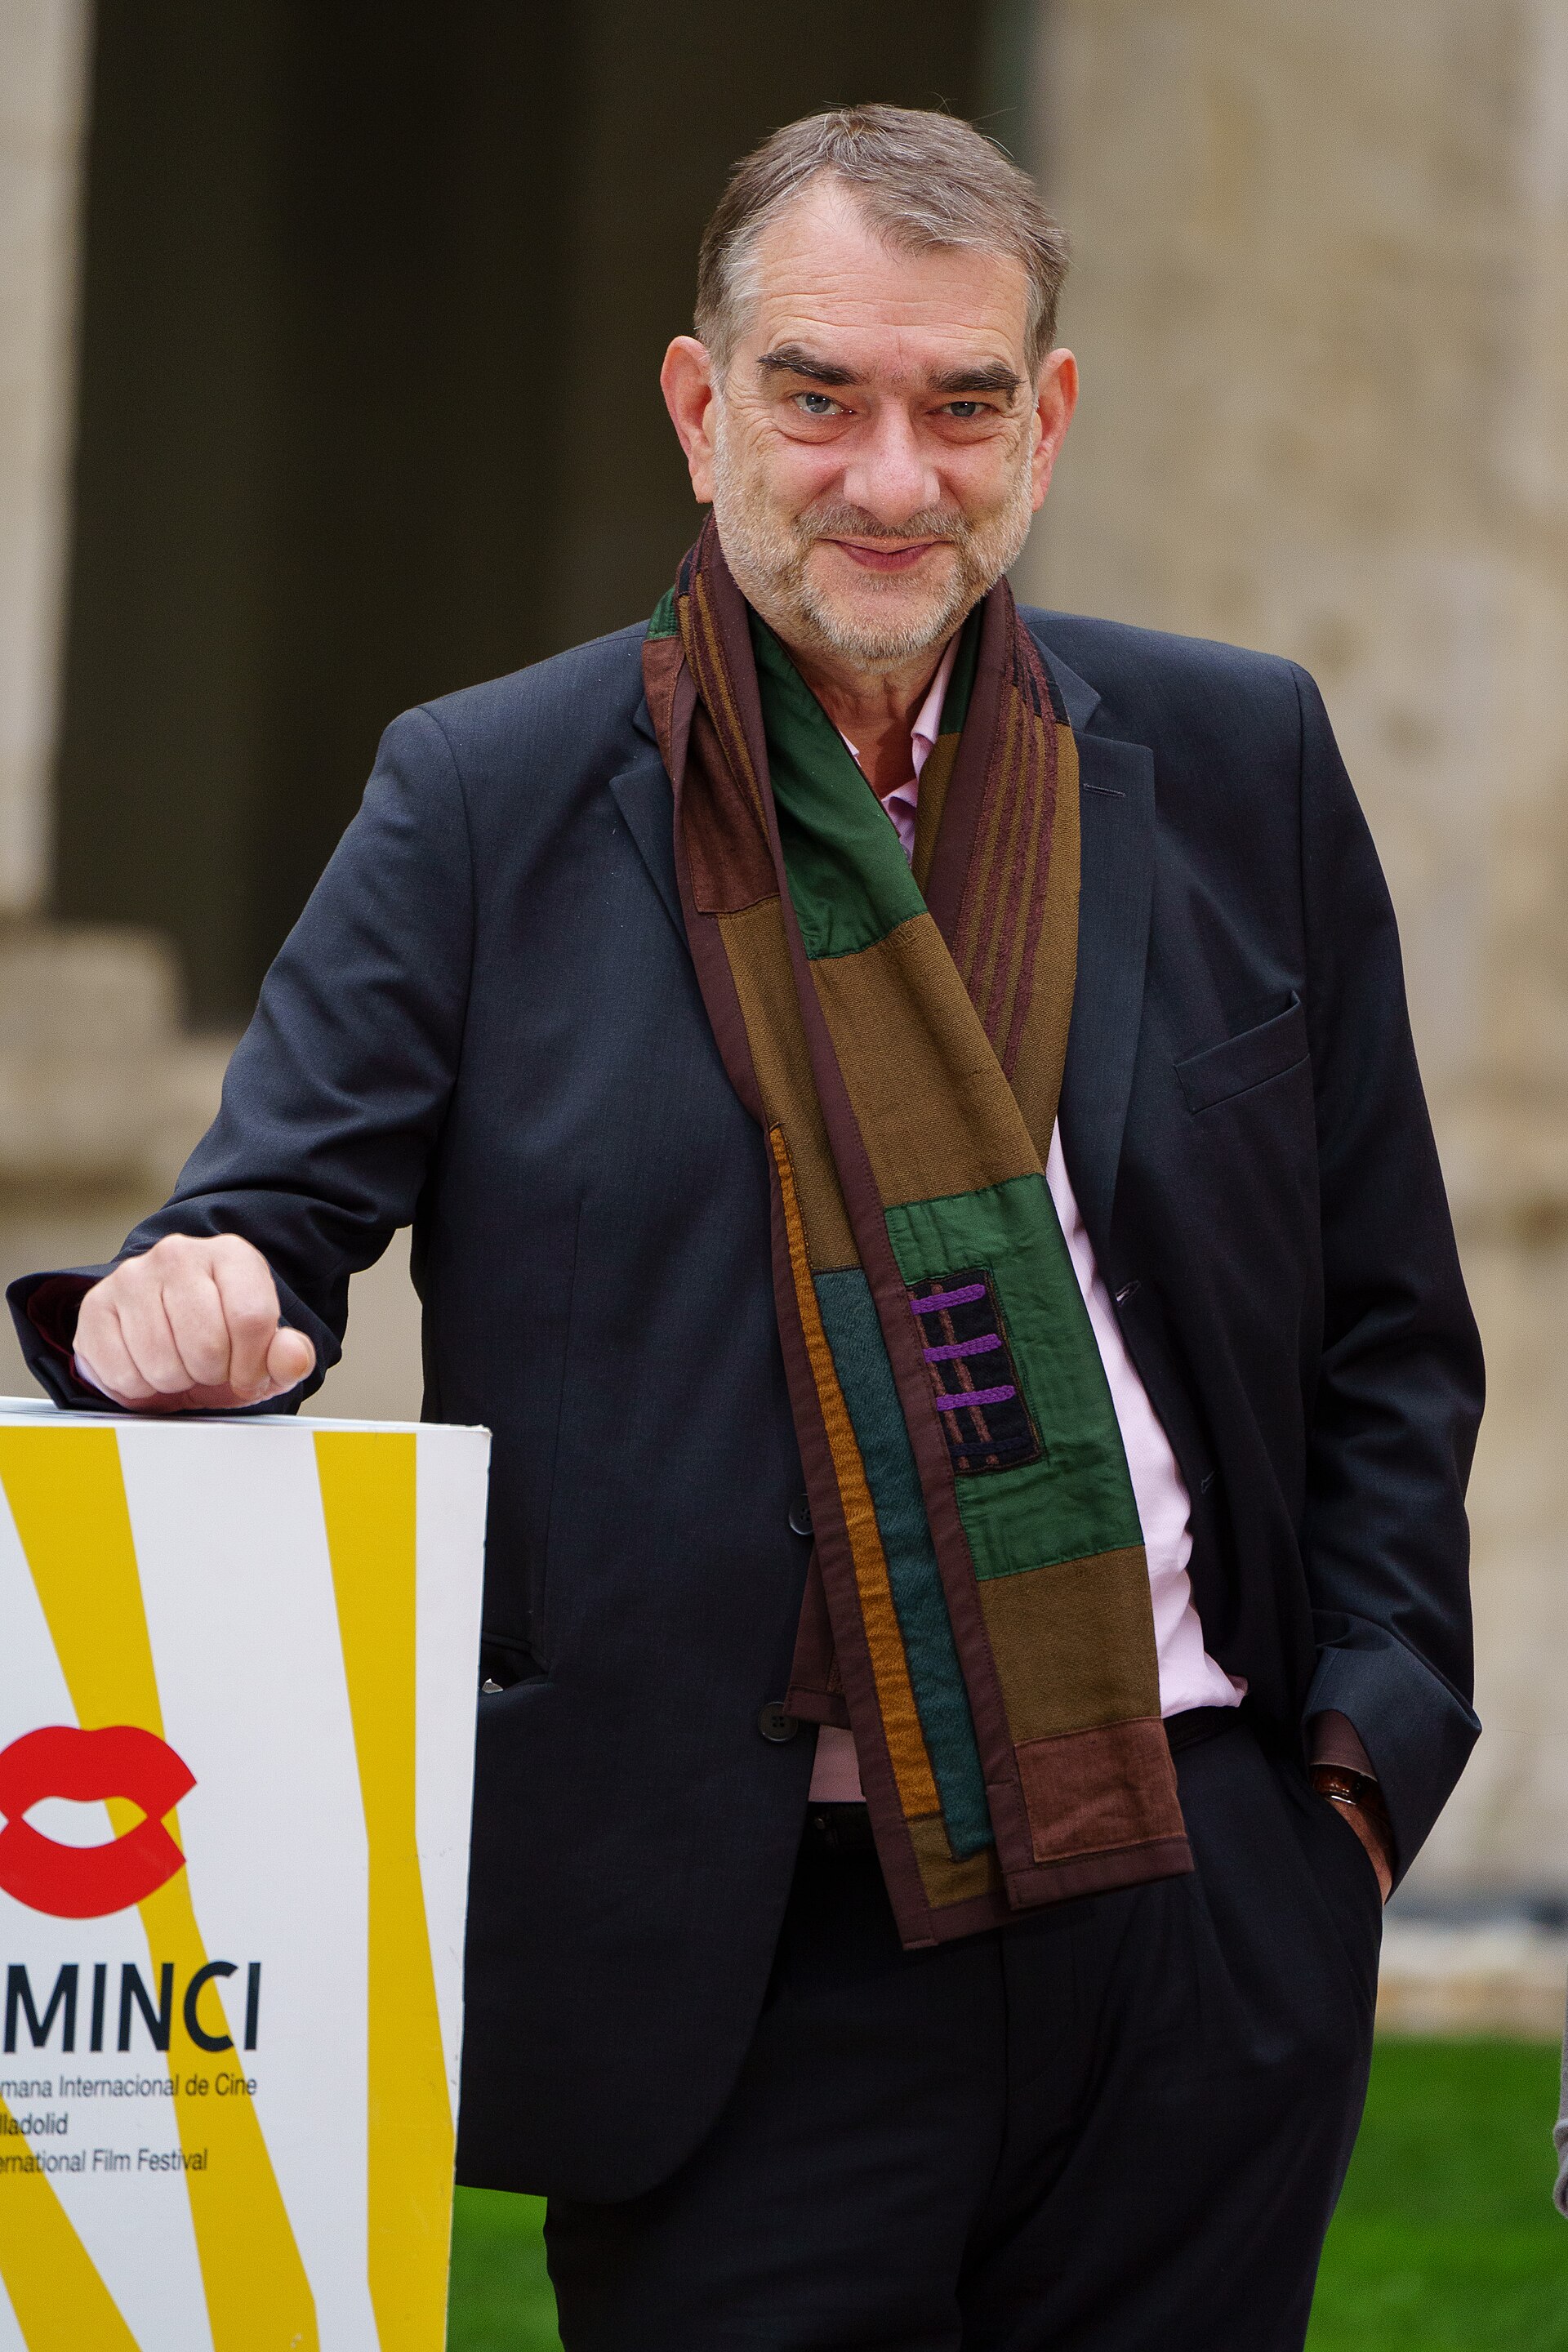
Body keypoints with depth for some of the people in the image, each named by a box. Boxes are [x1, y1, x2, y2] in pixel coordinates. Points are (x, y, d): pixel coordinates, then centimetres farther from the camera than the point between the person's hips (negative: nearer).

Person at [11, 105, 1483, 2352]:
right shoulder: (486, 801, 3)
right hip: (757, 1958, -2)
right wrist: (190, 1306, -25)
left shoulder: (1235, 765, 9)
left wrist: (1370, 1746, 4)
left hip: (1206, 1906, 2)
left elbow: (1384, 1322, 13)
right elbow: (273, 1212, -1)